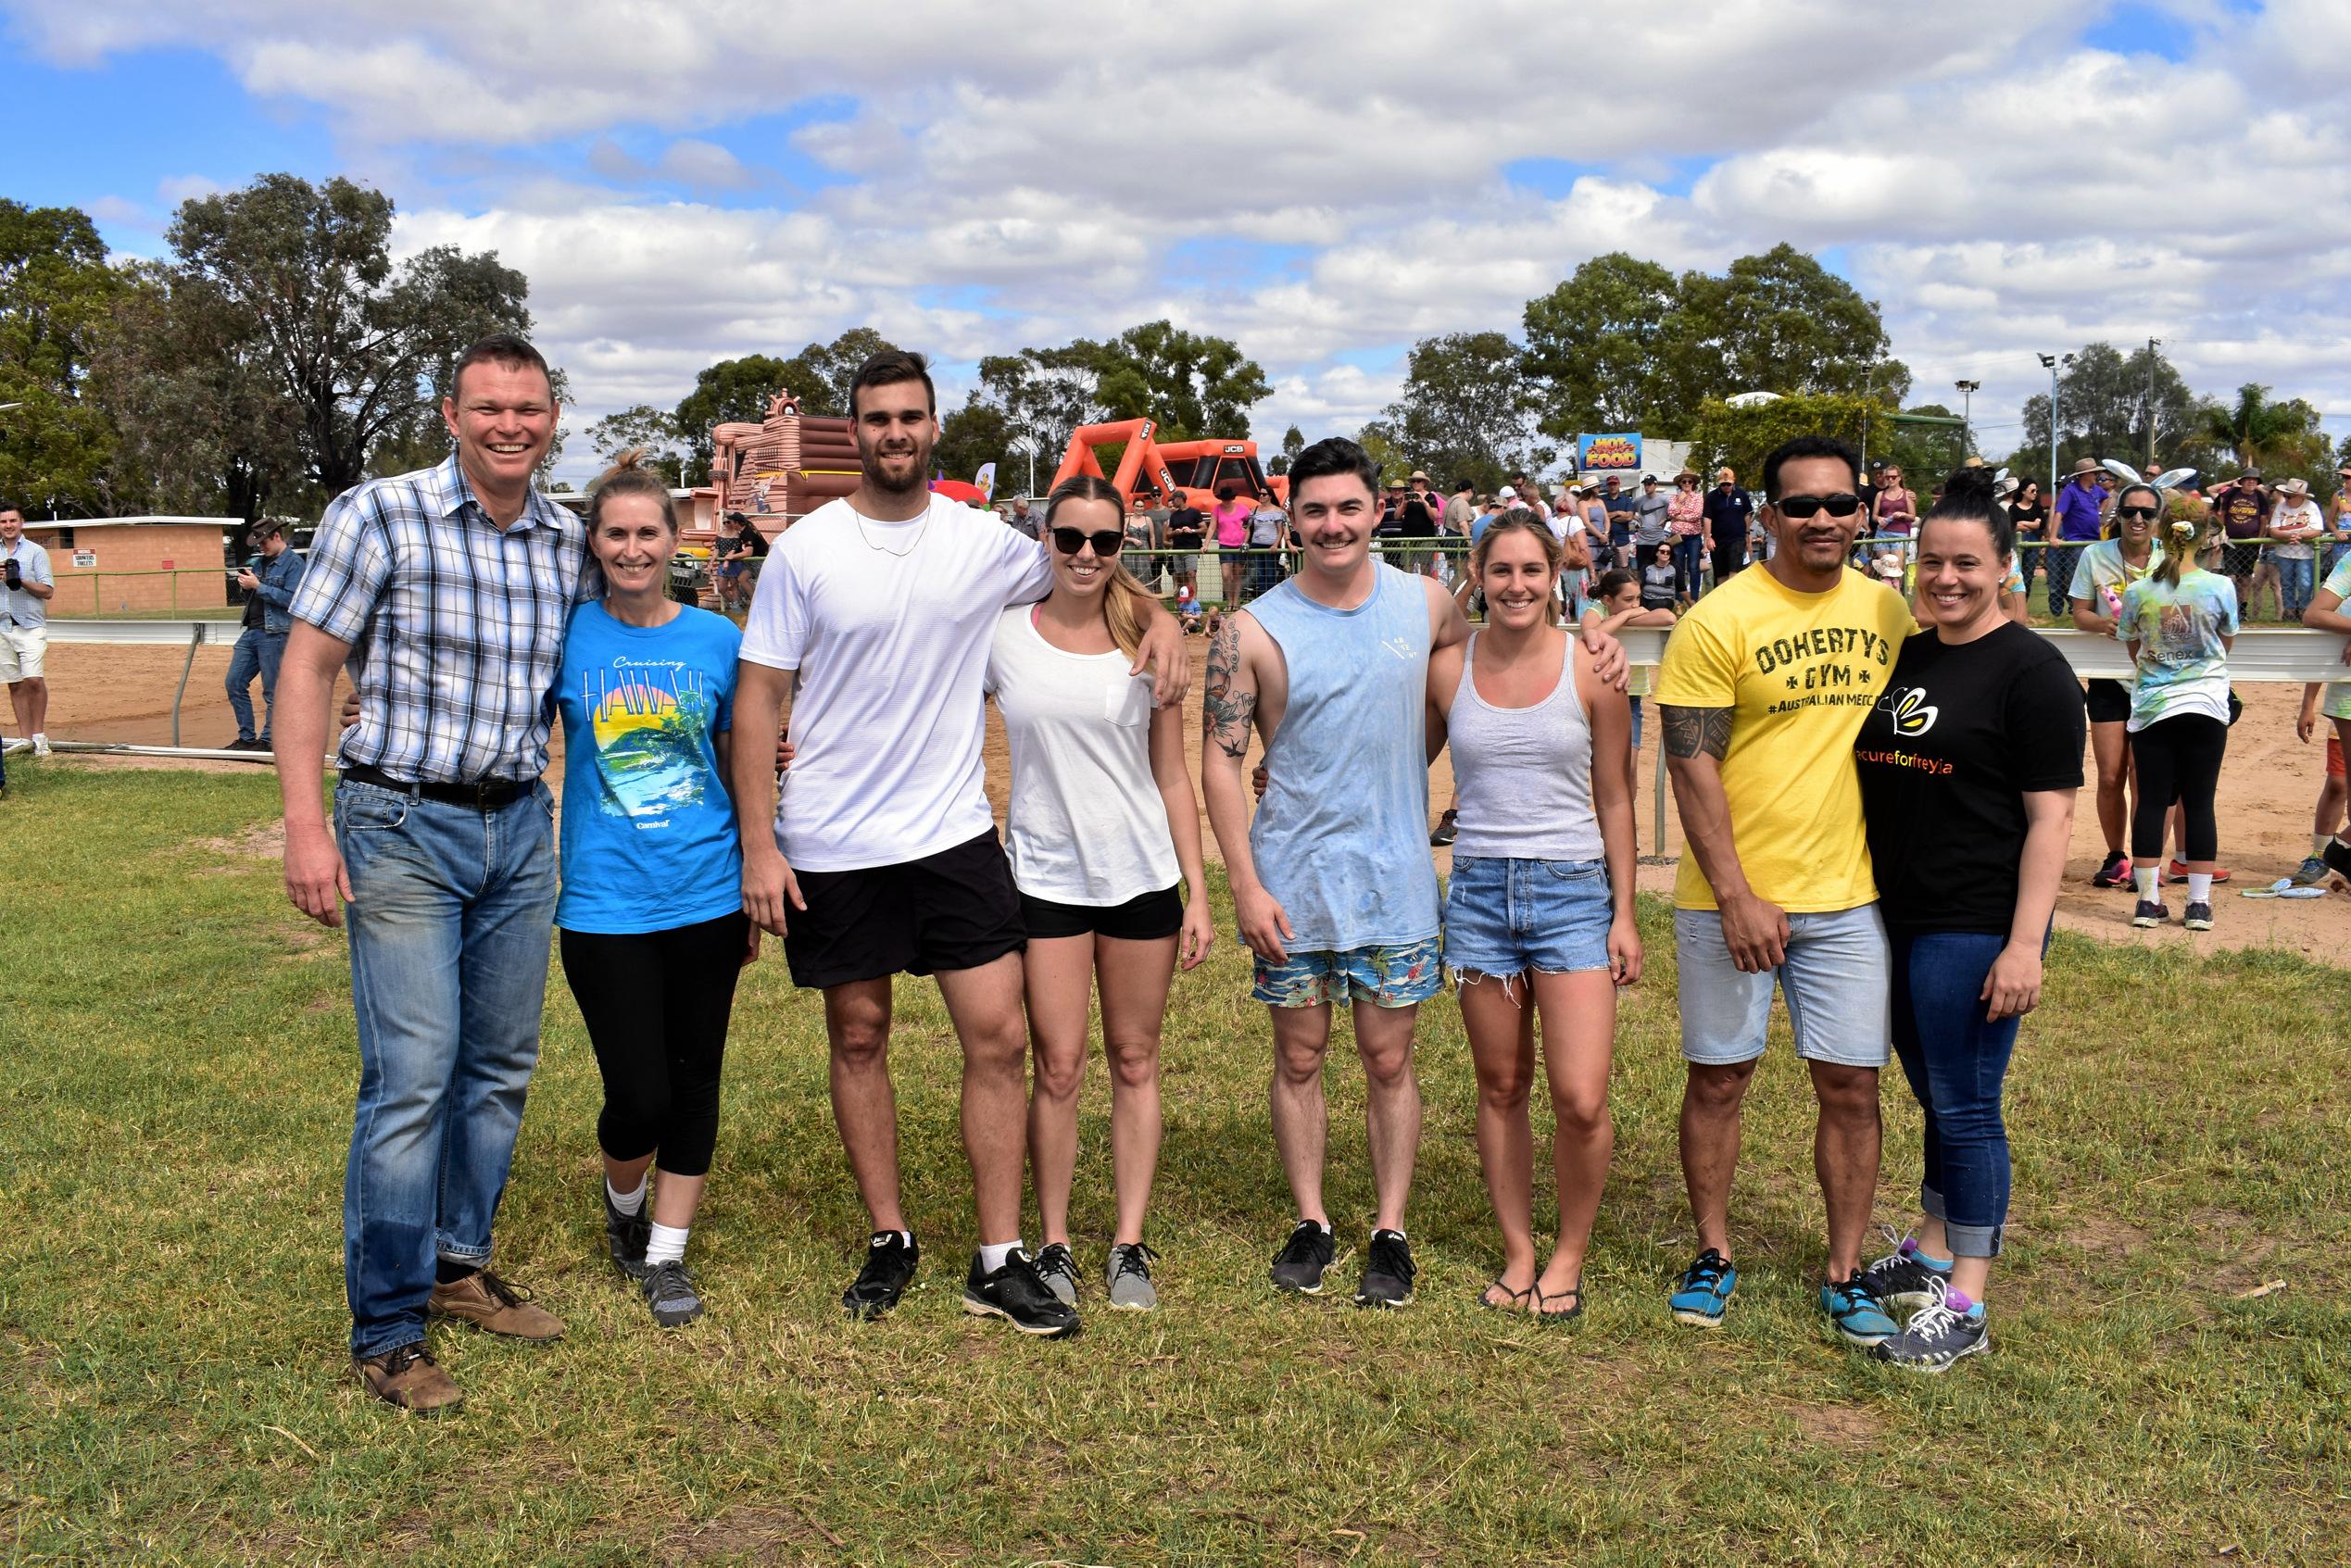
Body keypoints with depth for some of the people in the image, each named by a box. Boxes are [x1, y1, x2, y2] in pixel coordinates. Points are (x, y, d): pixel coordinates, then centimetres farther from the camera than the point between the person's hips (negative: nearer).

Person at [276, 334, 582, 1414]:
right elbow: (306, 669, -8)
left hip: (521, 827, 6)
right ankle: (385, 1328, 4)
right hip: (403, 827, -6)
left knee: (501, 1069, 13)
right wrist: (306, 826, -15)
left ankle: (459, 1267, 31)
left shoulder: (570, 541, 6)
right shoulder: (378, 516, -8)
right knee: (411, 1076, -9)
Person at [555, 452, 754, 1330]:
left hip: (707, 896, 2)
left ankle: (666, 1254, 26)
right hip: (605, 903, -2)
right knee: (638, 1094, -3)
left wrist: (756, 890, 12)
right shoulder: (566, 635, -3)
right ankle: (623, 1207, 30)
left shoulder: (716, 639, 2)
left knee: (694, 1082, 9)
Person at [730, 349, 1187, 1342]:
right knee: (858, 1038, 10)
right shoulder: (805, 550, -4)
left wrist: (1156, 615, 0)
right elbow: (758, 699, -3)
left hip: (954, 833, 1)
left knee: (998, 1037, -2)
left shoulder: (988, 543, 1)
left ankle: (999, 1263, 9)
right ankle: (889, 1241, 27)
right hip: (831, 848, -1)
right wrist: (758, 845, -9)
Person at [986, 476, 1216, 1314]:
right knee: (1059, 1067, 0)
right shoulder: (1000, 634, -1)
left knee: (1135, 1062, 8)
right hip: (1044, 876, -1)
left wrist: (1197, 894, 2)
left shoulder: (1146, 642, 1)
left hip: (1142, 875, 1)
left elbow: (1172, 778, 4)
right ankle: (1053, 1244, 16)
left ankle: (1129, 1244, 18)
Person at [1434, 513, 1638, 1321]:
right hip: (1478, 890, 2)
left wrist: (1624, 914, 1)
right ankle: (1518, 1250, 27)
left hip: (1572, 890, -2)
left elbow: (1614, 800, 2)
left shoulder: (1591, 670, -3)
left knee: (1581, 1100, -8)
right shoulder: (1447, 668, 1)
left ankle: (1570, 1253, 15)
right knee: (1501, 1088, 10)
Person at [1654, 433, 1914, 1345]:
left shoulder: (1888, 613, 5)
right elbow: (1690, 766, -12)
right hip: (1731, 898, -3)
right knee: (1718, 1078, 8)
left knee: (1852, 1086, 6)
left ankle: (1845, 1272, 21)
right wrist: (1738, 896, -16)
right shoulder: (1719, 620, -10)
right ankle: (1715, 1254, 25)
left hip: (1849, 896, 4)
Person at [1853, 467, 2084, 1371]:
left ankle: (1965, 1309, 8)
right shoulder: (1901, 658, 11)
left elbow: (2050, 816, -14)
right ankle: (1931, 1254, 32)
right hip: (1896, 918, 7)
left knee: (1965, 1109, -1)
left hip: (1975, 927, -7)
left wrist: (2025, 943, -19)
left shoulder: (2031, 671, -10)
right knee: (1933, 1096, 18)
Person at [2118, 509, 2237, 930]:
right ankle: (2199, 903, 7)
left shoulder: (2137, 592, -4)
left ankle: (2148, 900, 6)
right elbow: (2227, 643, 10)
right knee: (2200, 803, 4)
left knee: (2151, 802, 5)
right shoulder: (2220, 587, -7)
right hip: (2206, 706, -1)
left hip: (2151, 706, 1)